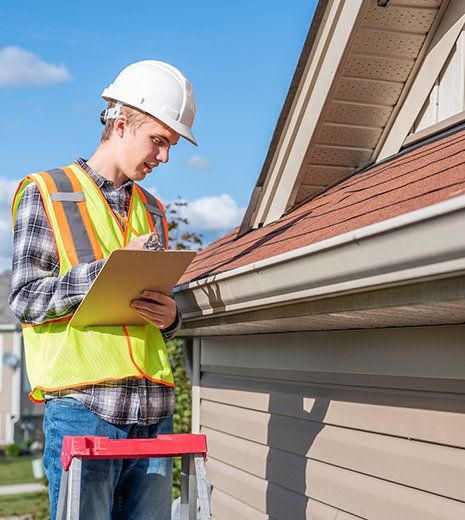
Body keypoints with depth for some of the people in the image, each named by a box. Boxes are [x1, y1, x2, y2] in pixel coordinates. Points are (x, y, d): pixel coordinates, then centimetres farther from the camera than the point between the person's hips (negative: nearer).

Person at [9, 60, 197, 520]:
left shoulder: (151, 210, 22)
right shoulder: (45, 193, 5)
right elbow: (26, 298, -4)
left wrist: (169, 317, 1)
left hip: (153, 409, 5)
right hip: (82, 406, -5)